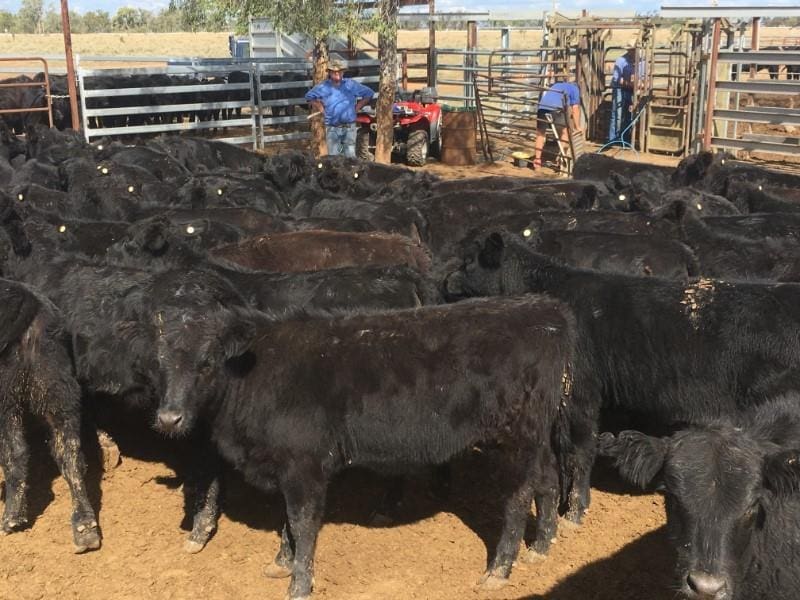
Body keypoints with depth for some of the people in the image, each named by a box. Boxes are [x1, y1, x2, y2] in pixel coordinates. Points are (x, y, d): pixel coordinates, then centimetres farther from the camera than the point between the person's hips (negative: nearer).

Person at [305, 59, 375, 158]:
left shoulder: (351, 84, 4)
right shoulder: (323, 87, 3)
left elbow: (369, 94, 12)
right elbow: (309, 96, 17)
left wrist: (357, 107, 6)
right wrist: (320, 108, 7)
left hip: (349, 127, 0)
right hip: (332, 128, 0)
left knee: (350, 156, 3)